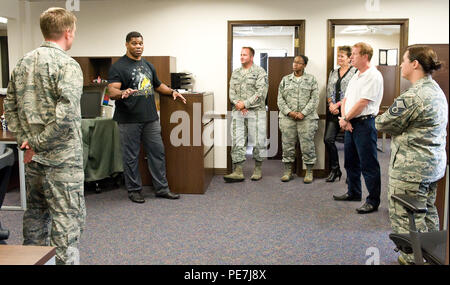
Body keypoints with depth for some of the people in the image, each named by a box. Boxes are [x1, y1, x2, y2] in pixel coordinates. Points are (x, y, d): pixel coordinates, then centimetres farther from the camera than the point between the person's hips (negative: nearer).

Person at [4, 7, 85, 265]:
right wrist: (38, 144, -15)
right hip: (61, 158, -8)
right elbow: (66, 114, -24)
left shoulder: (23, 63, 10)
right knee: (68, 220, -1)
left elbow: (10, 106, 13)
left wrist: (25, 140, 7)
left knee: (36, 214, 21)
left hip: (33, 159, 8)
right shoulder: (67, 65, -14)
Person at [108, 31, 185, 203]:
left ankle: (162, 188, 18)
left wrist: (172, 92, 13)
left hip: (150, 118, 6)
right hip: (129, 120, -6)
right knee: (131, 156, 3)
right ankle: (134, 190, 16)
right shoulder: (118, 67, -4)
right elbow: (112, 92, -15)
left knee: (157, 152, 8)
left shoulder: (148, 65, 16)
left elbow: (157, 85, 29)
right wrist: (123, 93, -36)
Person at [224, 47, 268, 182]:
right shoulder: (235, 73, 16)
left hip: (255, 111, -4)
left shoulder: (260, 72, -1)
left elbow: (261, 93, -11)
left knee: (258, 142, 1)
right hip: (238, 112, 5)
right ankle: (238, 172, 2)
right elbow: (232, 92, 10)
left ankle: (258, 169, 16)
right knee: (237, 142, 0)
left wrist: (245, 103, -14)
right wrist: (237, 103, -9)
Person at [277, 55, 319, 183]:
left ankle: (309, 172, 8)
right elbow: (280, 99, 7)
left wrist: (303, 113, -12)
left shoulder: (311, 79, 7)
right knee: (287, 144, 2)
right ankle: (287, 171, 13)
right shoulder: (285, 79, 13)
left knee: (307, 144, -2)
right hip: (287, 117, 2)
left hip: (307, 117, -2)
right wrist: (289, 112, -8)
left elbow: (314, 99, -1)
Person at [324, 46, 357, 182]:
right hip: (333, 112, 6)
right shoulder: (333, 73, 16)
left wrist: (338, 104, -13)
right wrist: (331, 104, -4)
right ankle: (335, 170, 13)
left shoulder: (355, 72, -4)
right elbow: (328, 92, 14)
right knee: (328, 139, -2)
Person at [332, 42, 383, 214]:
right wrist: (344, 119, -2)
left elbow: (362, 103, -18)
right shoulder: (356, 76, 17)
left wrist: (346, 118, -8)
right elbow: (346, 99, 15)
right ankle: (353, 193, 33)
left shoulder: (373, 76, -12)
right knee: (351, 161, 18)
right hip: (350, 124, 9)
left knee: (368, 164, -4)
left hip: (364, 123, -9)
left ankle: (373, 201, 5)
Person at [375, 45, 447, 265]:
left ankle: (414, 258, 11)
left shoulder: (412, 97, -23)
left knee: (407, 219, 1)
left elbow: (382, 124, -13)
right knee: (427, 213, 21)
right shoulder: (436, 90, 9)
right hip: (433, 164, 10)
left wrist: (383, 117, 7)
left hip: (411, 168, -10)